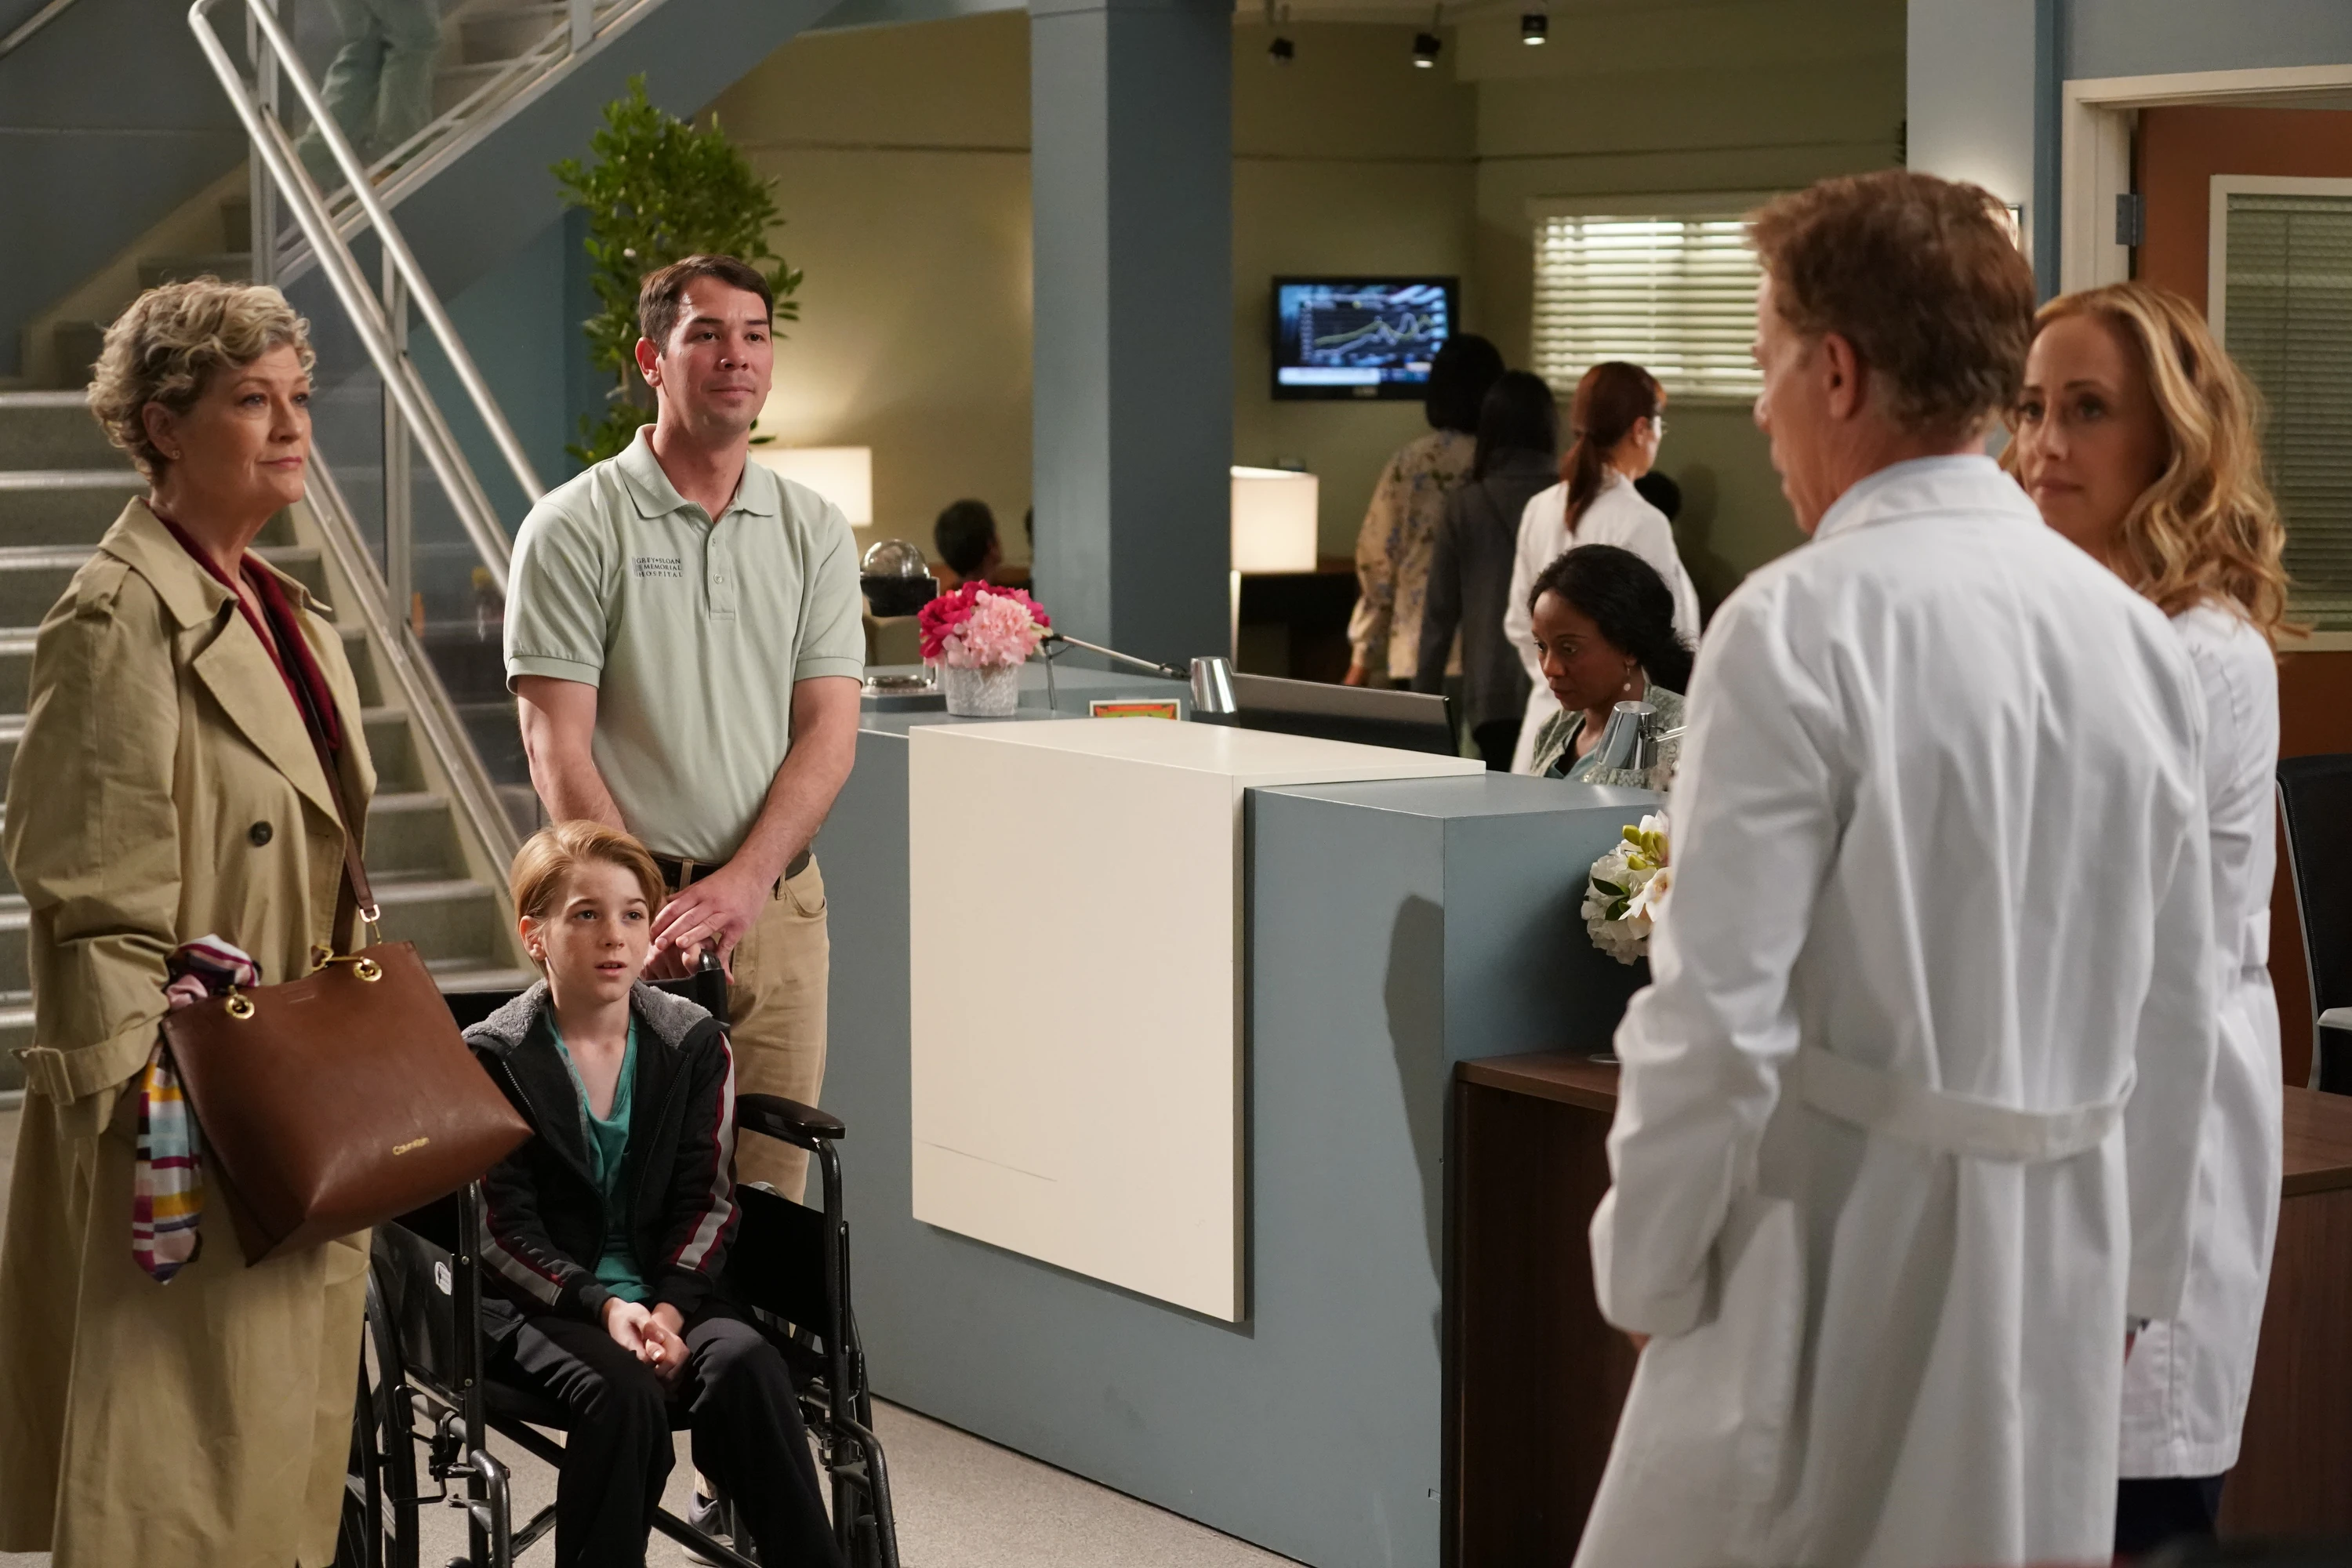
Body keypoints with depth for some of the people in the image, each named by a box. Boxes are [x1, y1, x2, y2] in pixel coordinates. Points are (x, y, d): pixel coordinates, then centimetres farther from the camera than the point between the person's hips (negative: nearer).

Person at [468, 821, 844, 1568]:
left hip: (671, 1287, 3)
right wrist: (603, 1306, -21)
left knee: (743, 1362, -29)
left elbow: (707, 1200, 2)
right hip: (541, 1301, -3)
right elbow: (505, 1232, -6)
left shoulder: (694, 1042, 6)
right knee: (623, 1390, -33)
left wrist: (668, 1309, -15)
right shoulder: (492, 1059, -4)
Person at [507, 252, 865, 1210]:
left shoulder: (814, 530, 10)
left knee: (771, 1193, 4)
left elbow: (828, 730, 2)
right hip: (631, 912, -3)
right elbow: (557, 747, -7)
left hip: (777, 904, 3)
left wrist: (741, 881, -12)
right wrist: (640, 905, -16)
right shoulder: (574, 529, -1)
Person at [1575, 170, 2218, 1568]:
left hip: (1844, 1241, -6)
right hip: (2057, 1256, 6)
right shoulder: (2138, 637, 4)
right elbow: (2177, 1013, 10)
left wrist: (1645, 1264, -3)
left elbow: (1720, 1010, -16)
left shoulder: (1802, 628, -15)